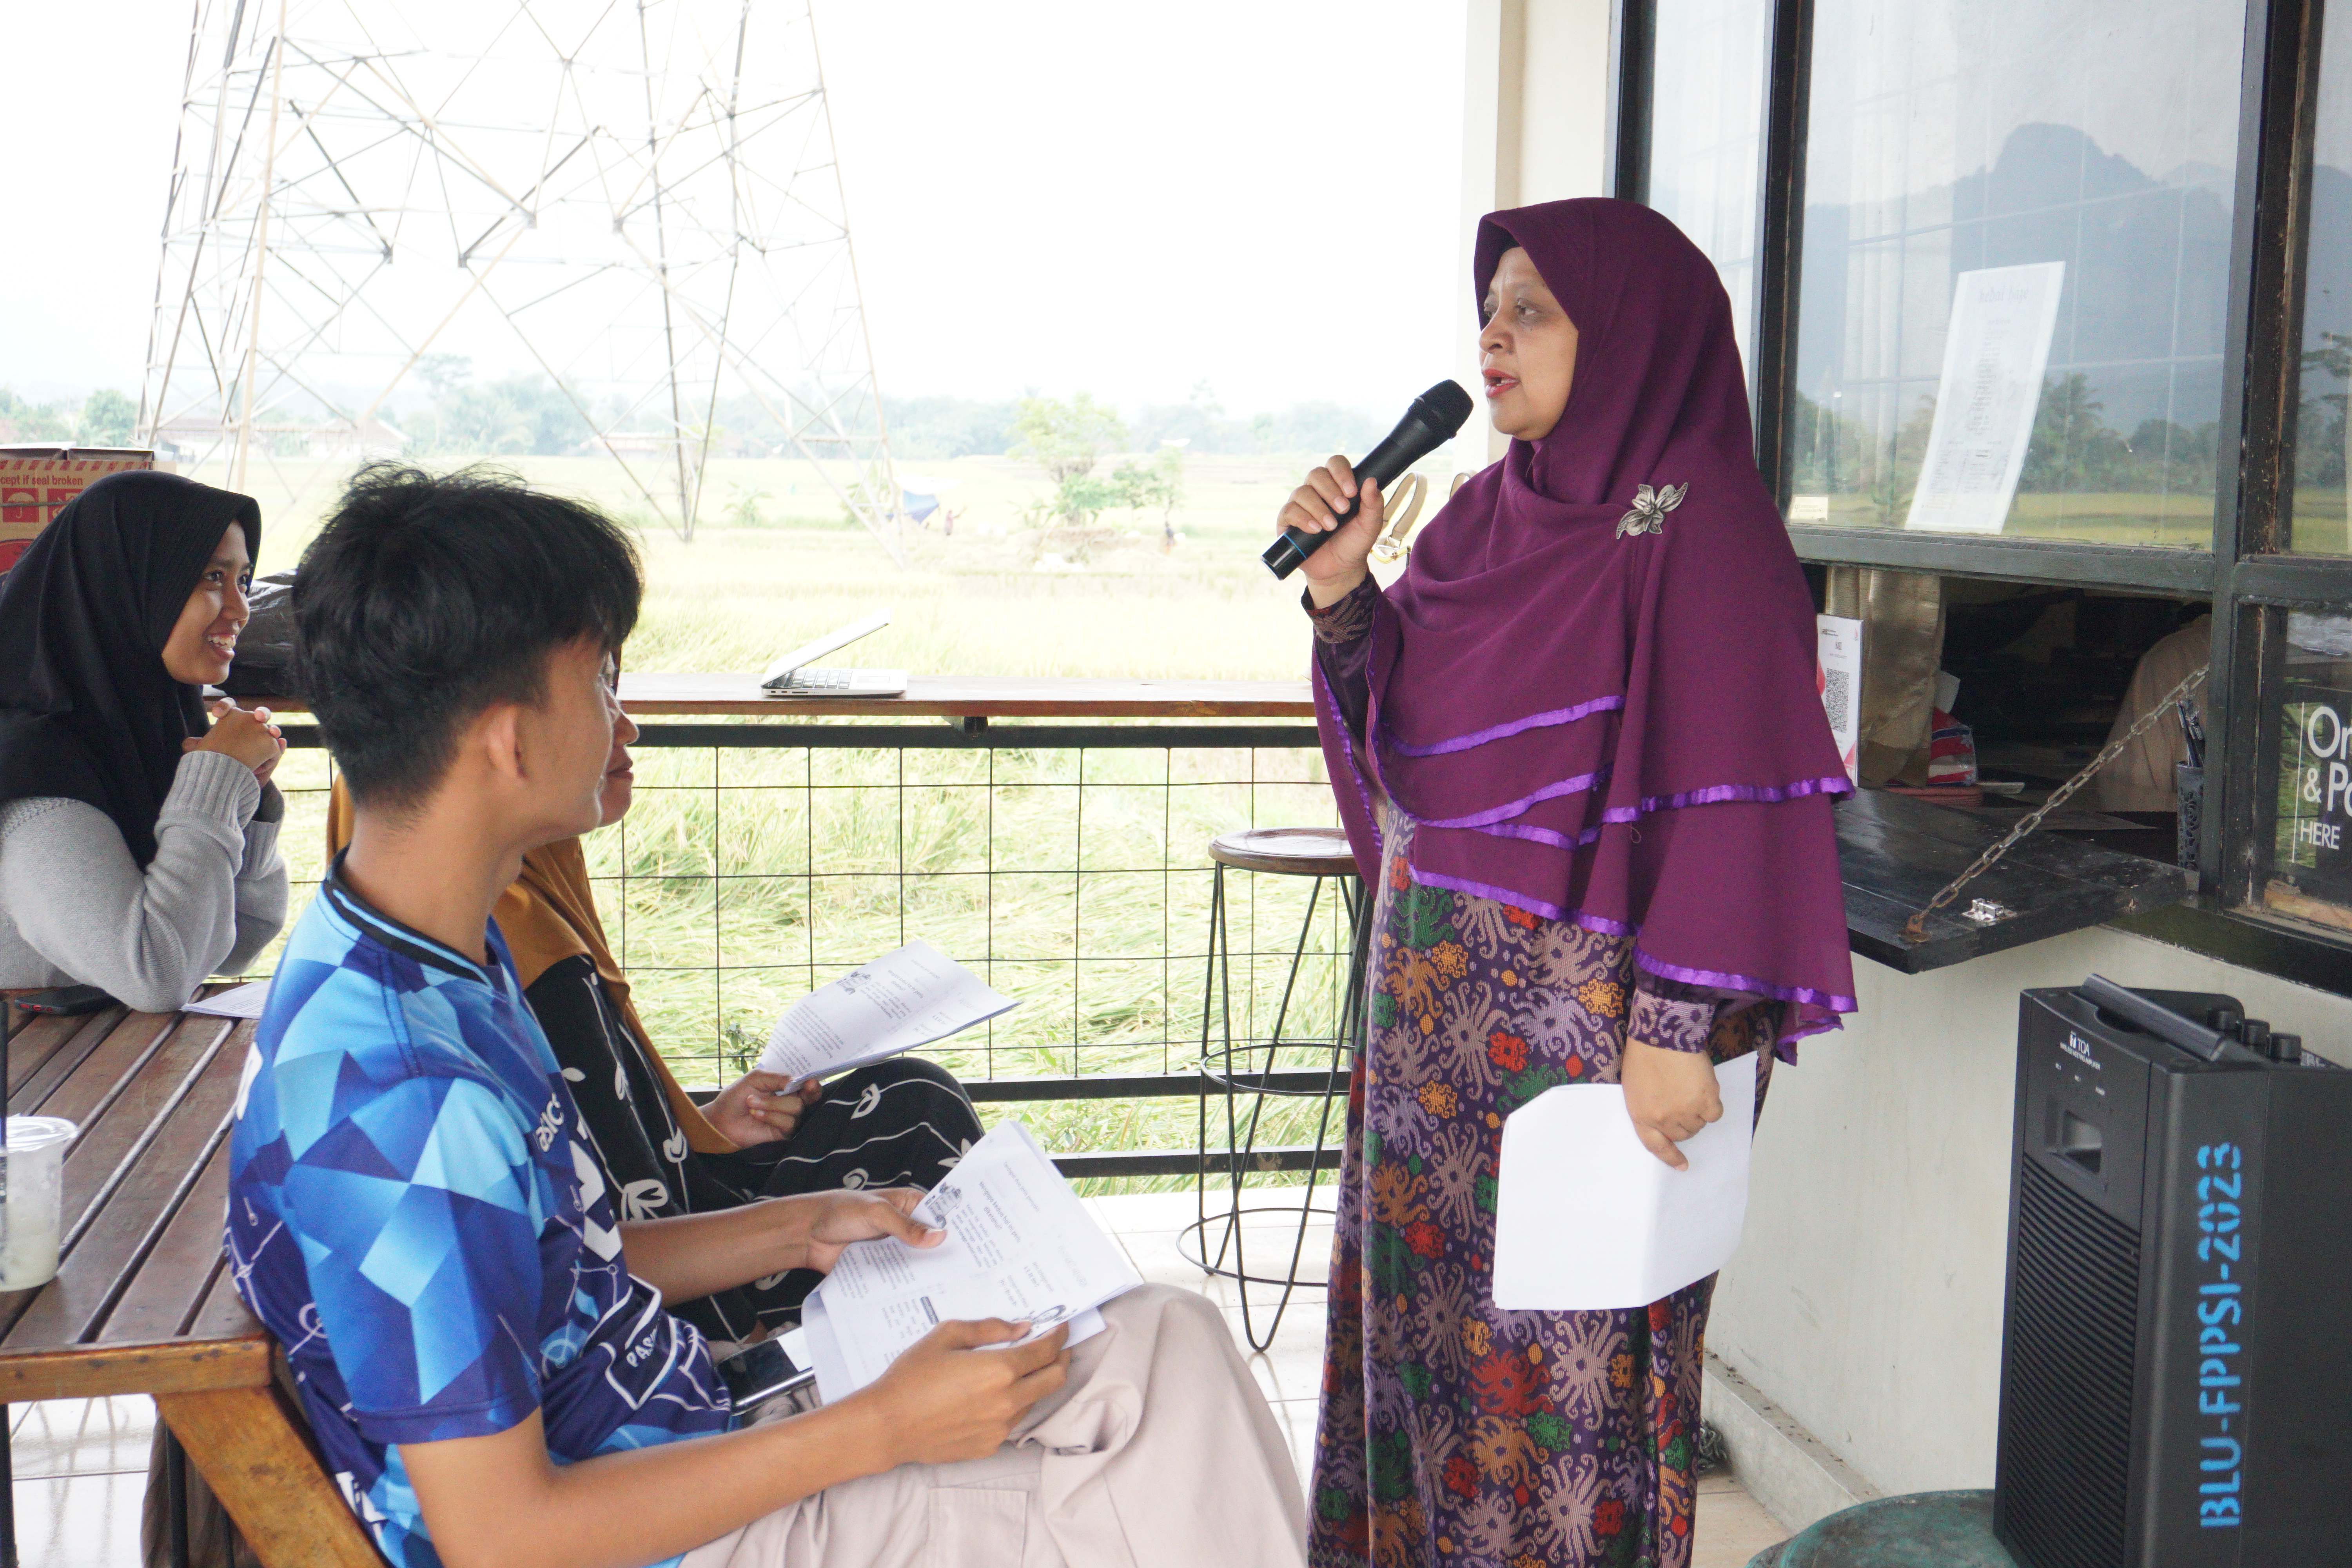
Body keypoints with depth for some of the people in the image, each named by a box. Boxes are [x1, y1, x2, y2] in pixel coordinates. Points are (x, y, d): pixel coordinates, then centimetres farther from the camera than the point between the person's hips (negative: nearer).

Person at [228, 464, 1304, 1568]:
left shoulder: (411, 958, 4)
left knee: (1165, 1343, 6)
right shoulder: (405, 1095, -29)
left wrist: (802, 1231, 8)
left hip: (681, 1433, 9)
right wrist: (880, 1429, -23)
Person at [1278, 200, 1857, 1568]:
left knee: (1555, 1341, 2)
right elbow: (1400, 738, 14)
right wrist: (1341, 586, -2)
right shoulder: (1497, 506, 11)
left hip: (1581, 1008, -8)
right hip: (1436, 989, 8)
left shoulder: (1697, 526, -13)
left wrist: (1679, 1031, -21)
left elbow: (1732, 792, -18)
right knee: (1421, 1295, 16)